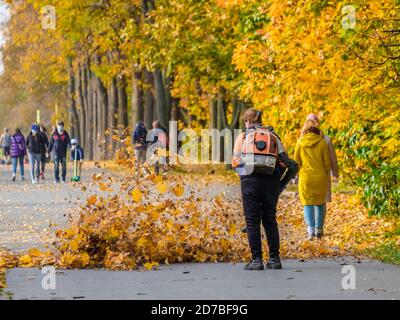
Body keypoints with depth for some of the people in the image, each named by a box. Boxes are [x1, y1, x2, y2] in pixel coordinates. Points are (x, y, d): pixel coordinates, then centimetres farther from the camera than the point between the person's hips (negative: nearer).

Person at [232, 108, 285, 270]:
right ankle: (274, 259, 7)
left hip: (250, 181, -2)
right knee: (270, 220, 9)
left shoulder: (242, 137, 5)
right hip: (271, 182, 2)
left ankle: (256, 260, -4)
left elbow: (235, 163, 2)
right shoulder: (273, 137, 11)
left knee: (252, 222, 1)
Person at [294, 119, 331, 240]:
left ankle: (311, 229, -7)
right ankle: (319, 229, 14)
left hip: (305, 177, 0)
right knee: (319, 203, 13)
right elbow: (327, 162, 1)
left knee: (308, 203, 5)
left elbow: (296, 160, 5)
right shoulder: (322, 142, -4)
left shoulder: (300, 142, -3)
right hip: (320, 177, 0)